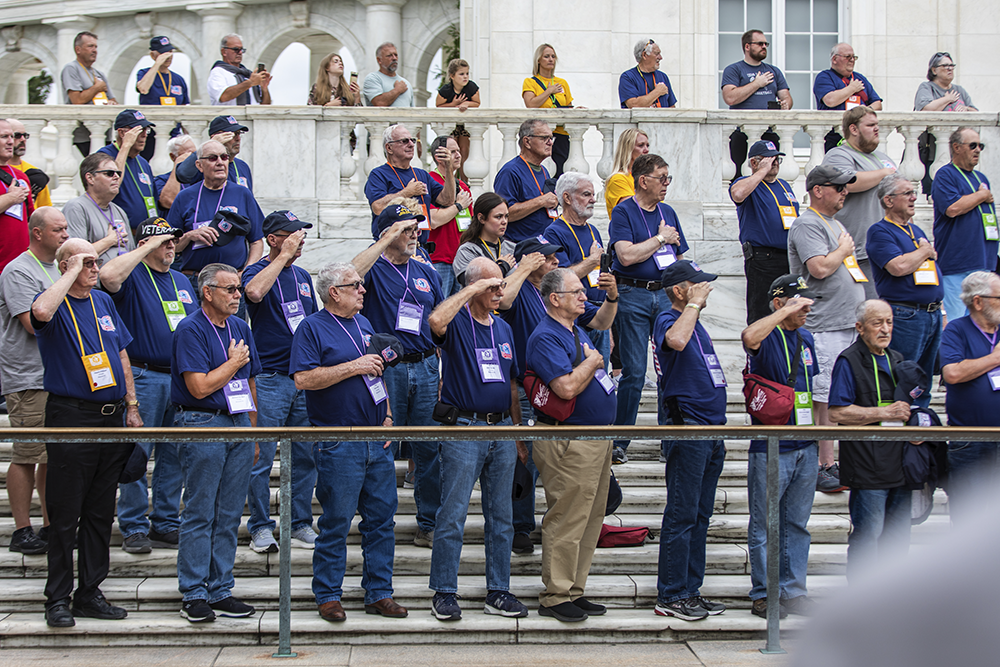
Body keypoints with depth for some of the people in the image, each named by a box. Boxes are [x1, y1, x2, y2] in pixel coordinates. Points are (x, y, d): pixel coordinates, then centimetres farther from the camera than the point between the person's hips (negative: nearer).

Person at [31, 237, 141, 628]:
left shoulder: (103, 302, 15)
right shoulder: (56, 305, -5)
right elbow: (41, 311, -31)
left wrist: (131, 406, 14)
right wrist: (72, 273, -19)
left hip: (112, 418, 6)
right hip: (71, 417, -6)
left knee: (101, 513, 10)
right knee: (65, 514, -2)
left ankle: (90, 592, 18)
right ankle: (57, 599, 5)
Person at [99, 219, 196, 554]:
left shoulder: (182, 281, 18)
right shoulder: (133, 275, -3)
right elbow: (108, 275, -28)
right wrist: (148, 247, -19)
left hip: (182, 378, 6)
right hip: (142, 377, -6)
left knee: (174, 455, 9)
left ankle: (167, 524, 17)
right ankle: (134, 528, 3)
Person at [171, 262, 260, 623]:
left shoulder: (241, 328, 14)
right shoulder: (190, 330, -10)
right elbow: (200, 387, -18)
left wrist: (253, 431, 18)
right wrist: (233, 363, -6)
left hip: (239, 425, 7)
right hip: (202, 426, -7)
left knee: (230, 515, 8)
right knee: (199, 513, -3)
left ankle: (221, 590, 14)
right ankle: (193, 595, 3)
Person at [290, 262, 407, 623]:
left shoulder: (364, 324, 17)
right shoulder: (312, 328, -5)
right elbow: (303, 379, -17)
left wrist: (387, 418, 13)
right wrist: (354, 366, -17)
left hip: (376, 440, 7)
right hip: (338, 442, -7)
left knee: (381, 518, 7)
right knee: (336, 521, -2)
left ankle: (379, 592, 16)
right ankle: (328, 596, 10)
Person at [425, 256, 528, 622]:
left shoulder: (504, 328, 16)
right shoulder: (457, 322, -4)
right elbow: (435, 321, -31)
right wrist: (472, 289, -21)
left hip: (502, 430, 6)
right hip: (464, 430, -6)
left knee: (501, 518, 9)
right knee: (452, 516, -4)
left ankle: (498, 592, 17)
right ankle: (444, 594, 5)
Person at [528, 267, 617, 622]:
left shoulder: (577, 330, 16)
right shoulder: (545, 337, -15)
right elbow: (567, 387, -27)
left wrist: (612, 297, 25)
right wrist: (592, 361, -12)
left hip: (597, 439, 10)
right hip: (569, 443, -10)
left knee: (591, 519, 12)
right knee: (567, 520, -6)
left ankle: (574, 590, 20)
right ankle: (555, 596, 1)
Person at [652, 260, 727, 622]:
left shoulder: (696, 323, 20)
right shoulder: (668, 319, -8)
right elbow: (676, 341, -34)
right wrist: (695, 303, -19)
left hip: (711, 429, 9)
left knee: (700, 514, 11)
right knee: (682, 514, -7)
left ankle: (691, 590, 16)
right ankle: (670, 596, -2)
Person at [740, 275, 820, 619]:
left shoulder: (805, 338, 14)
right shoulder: (767, 336, -8)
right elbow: (749, 337, -35)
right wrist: (787, 311, -27)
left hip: (805, 448, 7)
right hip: (770, 448, -7)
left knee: (797, 523, 11)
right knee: (765, 525, 1)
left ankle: (793, 591, 18)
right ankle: (763, 594, 7)